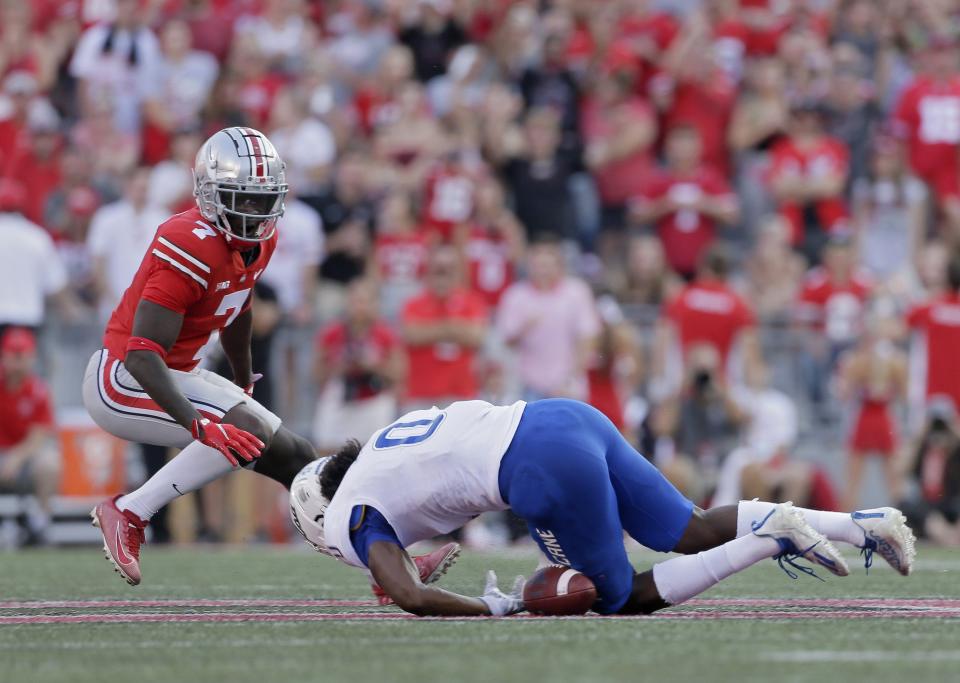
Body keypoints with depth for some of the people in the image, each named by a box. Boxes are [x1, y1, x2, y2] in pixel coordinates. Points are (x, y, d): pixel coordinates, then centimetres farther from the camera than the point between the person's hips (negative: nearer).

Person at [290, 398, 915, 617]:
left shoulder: (356, 517, 6)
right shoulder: (385, 443, 28)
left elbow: (410, 597, -8)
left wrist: (495, 608, 5)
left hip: (550, 466, -8)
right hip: (568, 416, 8)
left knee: (623, 601, 7)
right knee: (693, 533, 14)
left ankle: (769, 540, -8)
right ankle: (865, 525, 2)